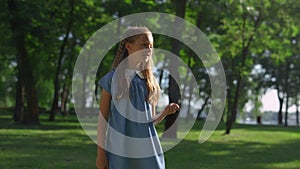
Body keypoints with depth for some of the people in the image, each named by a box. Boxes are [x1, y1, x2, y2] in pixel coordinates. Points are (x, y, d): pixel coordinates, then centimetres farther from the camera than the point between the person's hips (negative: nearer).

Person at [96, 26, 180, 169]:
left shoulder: (149, 81, 10)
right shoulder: (112, 79, 0)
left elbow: (151, 120, 13)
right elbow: (103, 118, 1)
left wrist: (165, 112, -7)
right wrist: (100, 152, -3)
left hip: (147, 151, 3)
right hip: (119, 150, -3)